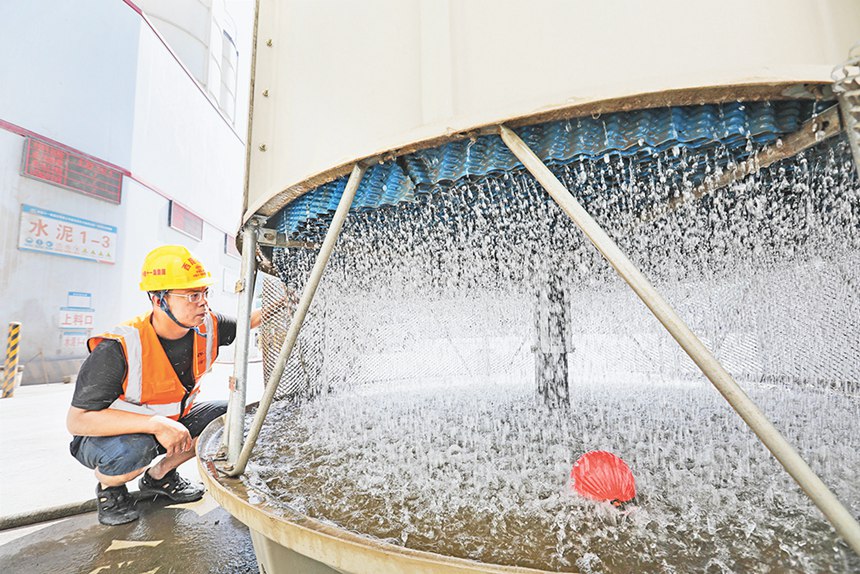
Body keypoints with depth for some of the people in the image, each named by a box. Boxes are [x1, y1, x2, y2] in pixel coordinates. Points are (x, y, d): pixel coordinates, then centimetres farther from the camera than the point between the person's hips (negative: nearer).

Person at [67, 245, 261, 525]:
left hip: (168, 423, 5)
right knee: (134, 447, -37)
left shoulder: (207, 326, -18)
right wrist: (155, 424, -39)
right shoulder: (119, 349, -32)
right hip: (108, 435, -5)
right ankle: (109, 487, 2)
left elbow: (249, 320, -1)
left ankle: (160, 475, 9)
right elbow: (77, 420, -29)